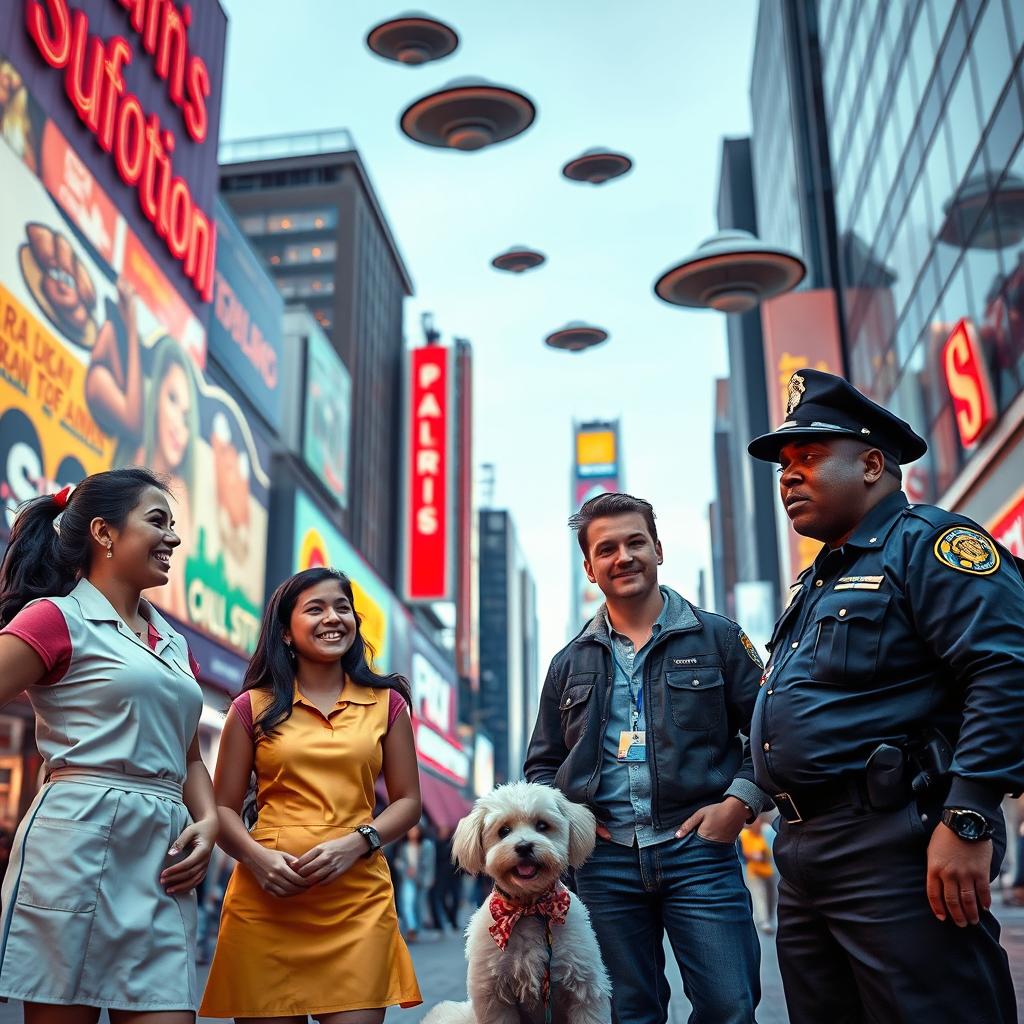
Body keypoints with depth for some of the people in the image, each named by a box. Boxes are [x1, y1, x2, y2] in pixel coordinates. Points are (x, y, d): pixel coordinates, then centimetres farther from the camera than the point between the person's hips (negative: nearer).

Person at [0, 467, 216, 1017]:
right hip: (79, 843, -6)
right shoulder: (58, 618, -1)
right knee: (62, 1010, 2)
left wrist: (209, 822, 6)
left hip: (161, 860, 6)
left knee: (167, 1010, 0)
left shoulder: (173, 645, 20)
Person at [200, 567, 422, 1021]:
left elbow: (408, 801, 9)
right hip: (267, 900, 0)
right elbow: (223, 807, 7)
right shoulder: (254, 707, 8)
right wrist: (258, 856, -12)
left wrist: (354, 843, -8)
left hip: (358, 899, 0)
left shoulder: (385, 703, 10)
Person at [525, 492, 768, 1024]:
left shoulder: (718, 639, 5)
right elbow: (542, 764, 20)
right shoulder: (569, 664, 14)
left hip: (698, 847, -2)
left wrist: (739, 803, -9)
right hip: (605, 859, 3)